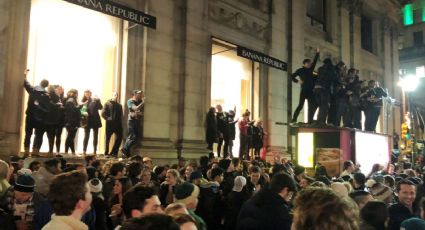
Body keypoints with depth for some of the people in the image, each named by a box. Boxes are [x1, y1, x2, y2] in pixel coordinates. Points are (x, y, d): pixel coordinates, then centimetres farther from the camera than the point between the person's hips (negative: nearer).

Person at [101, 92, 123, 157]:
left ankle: (114, 152, 11)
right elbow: (103, 113, -5)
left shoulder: (119, 105, 17)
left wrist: (121, 123, 7)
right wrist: (107, 118, -13)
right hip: (110, 124, -5)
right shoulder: (108, 103, 2)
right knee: (107, 138, 2)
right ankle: (106, 153, 11)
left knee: (119, 138, 0)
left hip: (118, 124, 5)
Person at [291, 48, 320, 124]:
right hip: (304, 90, -6)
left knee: (313, 106, 3)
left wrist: (317, 53, 18)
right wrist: (297, 81, -9)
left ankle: (310, 120, 7)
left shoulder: (310, 69, 18)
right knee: (301, 105, -12)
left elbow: (315, 61, 21)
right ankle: (293, 120, -11)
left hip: (311, 91, 7)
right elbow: (292, 76, 3)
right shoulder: (300, 70, 4)